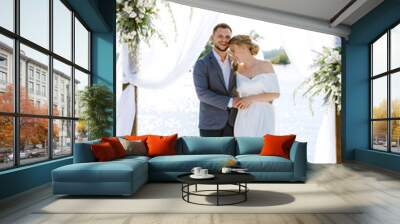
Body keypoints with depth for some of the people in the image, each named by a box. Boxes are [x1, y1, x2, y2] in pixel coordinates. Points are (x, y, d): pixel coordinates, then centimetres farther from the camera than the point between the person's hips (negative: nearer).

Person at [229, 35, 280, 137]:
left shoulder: (266, 65, -6)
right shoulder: (237, 68, 4)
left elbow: (275, 94, -9)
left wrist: (251, 99, -17)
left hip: (264, 118, -3)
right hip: (245, 119, 3)